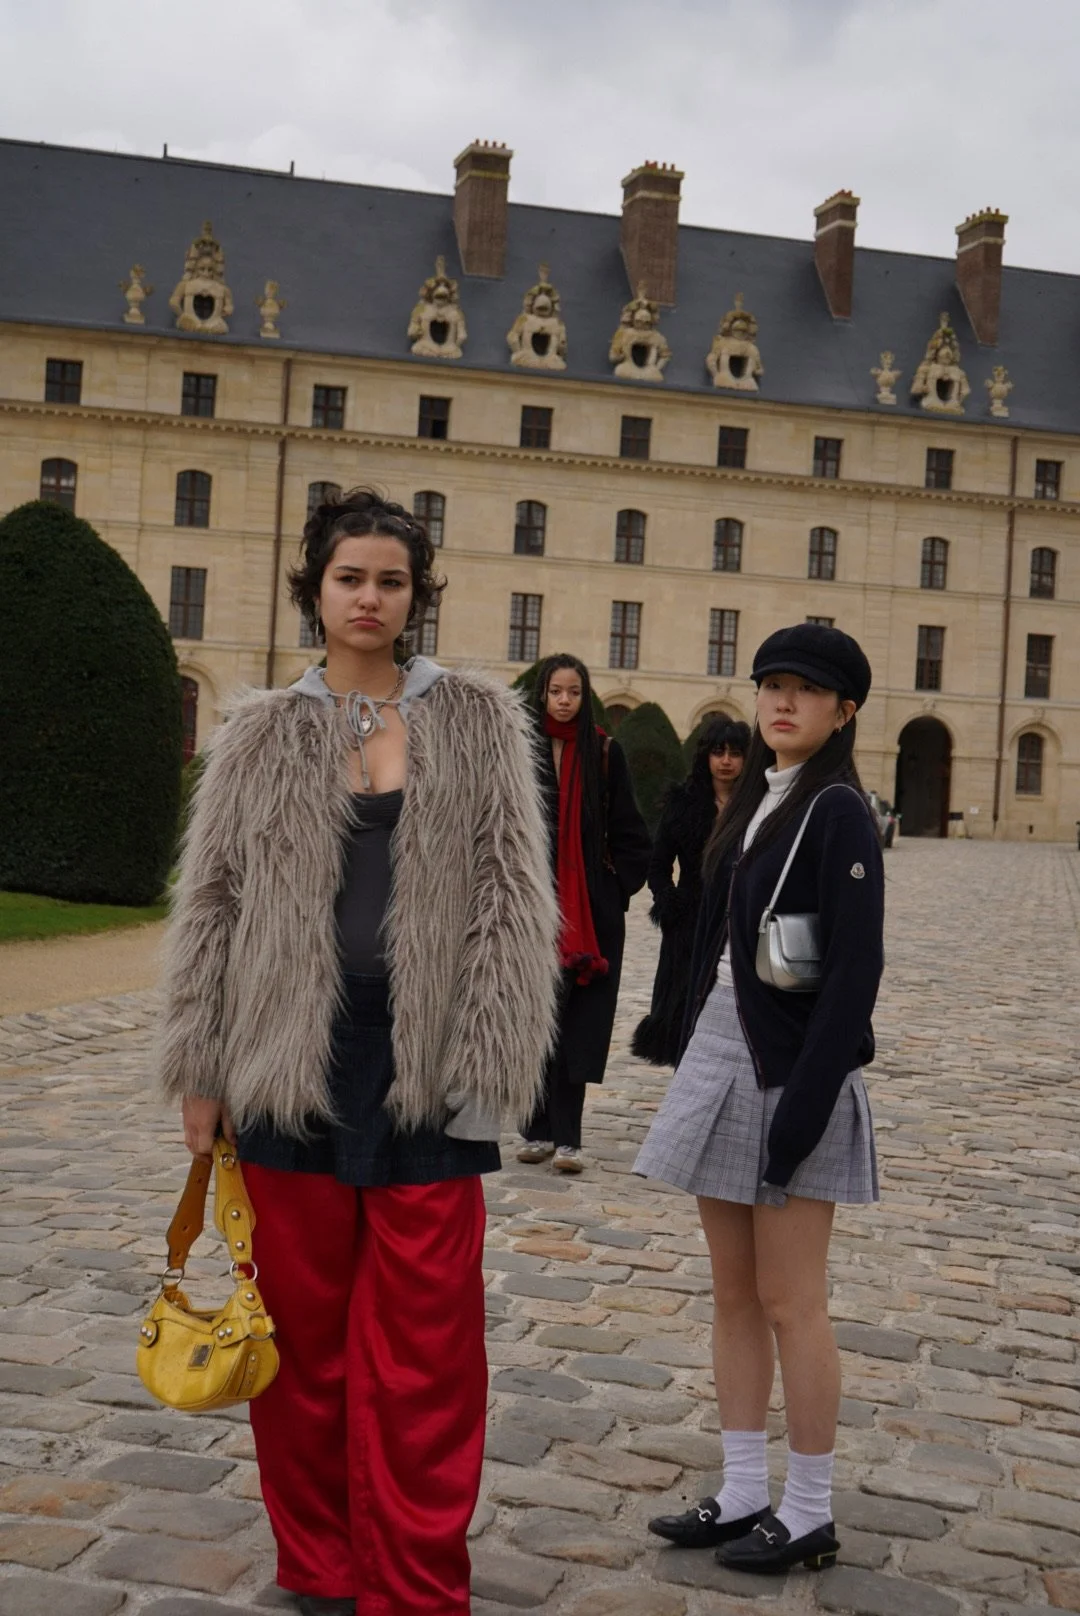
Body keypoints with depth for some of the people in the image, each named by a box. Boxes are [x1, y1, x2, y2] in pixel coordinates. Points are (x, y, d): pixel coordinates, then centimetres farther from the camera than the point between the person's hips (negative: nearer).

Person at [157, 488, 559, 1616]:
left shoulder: (480, 725, 4)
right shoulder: (261, 736, 6)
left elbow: (513, 902, 0)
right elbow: (212, 908, 7)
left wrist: (488, 1063, -7)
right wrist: (200, 1073, 4)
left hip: (425, 1071, -1)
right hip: (291, 1063, 1)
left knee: (423, 1351, 4)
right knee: (304, 1331, 12)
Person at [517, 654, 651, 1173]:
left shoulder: (606, 752, 4)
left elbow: (630, 834, 6)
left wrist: (619, 887, -2)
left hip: (591, 908, 0)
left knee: (578, 1022, -2)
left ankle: (566, 1136, 0)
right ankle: (540, 1129, 13)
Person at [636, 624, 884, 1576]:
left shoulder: (837, 810, -11)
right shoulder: (755, 799, 13)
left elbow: (855, 970, -16)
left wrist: (806, 1101, -20)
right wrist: (694, 1060, 14)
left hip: (791, 1074, -8)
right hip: (721, 1059, 8)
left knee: (790, 1302, 1)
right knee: (734, 1295, 13)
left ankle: (810, 1516, 15)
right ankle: (743, 1495, 24)